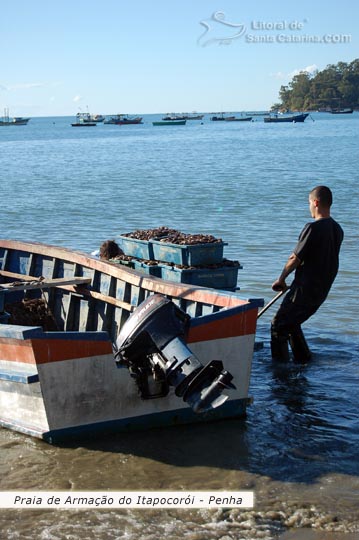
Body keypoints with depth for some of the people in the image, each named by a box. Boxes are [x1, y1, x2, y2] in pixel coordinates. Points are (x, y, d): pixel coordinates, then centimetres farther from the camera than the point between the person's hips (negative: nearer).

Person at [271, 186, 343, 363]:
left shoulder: (313, 228, -18)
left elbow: (295, 259, -14)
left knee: (278, 326, 2)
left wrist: (281, 279, 1)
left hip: (305, 289, -8)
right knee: (292, 324, 24)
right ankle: (304, 360, 27)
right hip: (322, 290, 8)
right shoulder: (337, 230, 7)